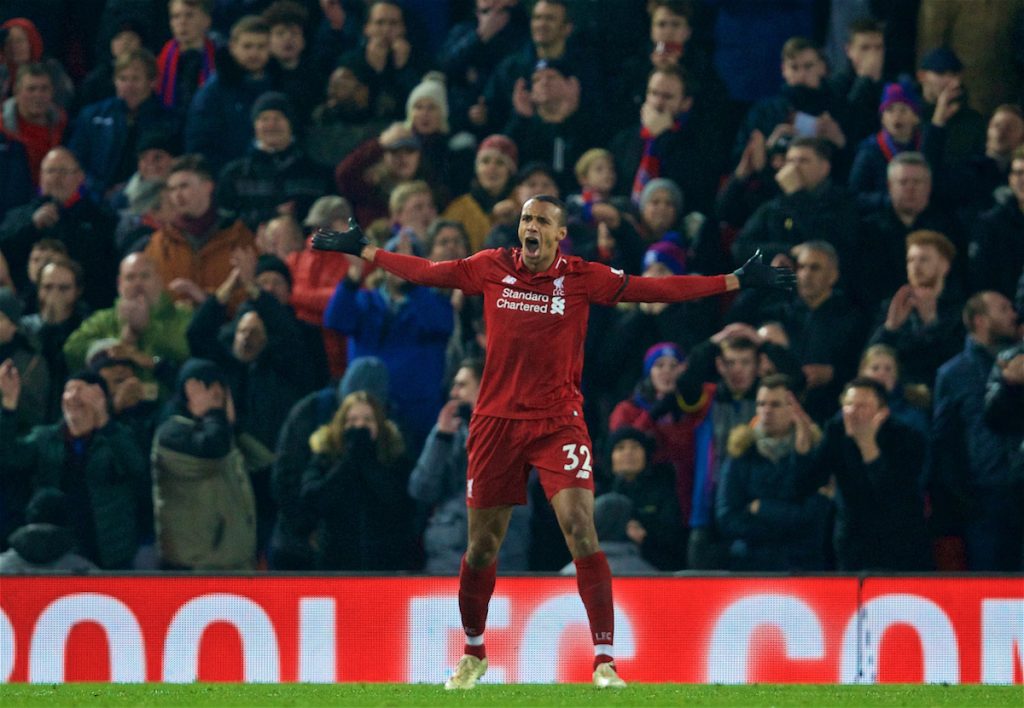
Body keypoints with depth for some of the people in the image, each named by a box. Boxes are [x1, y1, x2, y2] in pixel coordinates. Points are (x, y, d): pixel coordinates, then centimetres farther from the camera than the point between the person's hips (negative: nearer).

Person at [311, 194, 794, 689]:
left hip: (559, 421, -2)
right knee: (482, 544, 8)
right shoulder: (491, 269, 2)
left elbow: (657, 289, -5)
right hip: (496, 420, 2)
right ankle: (472, 654, 30)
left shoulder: (582, 278, -3)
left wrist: (738, 281, -10)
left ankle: (604, 660, -15)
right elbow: (426, 272, 14)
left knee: (581, 529, -17)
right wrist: (363, 250, 17)